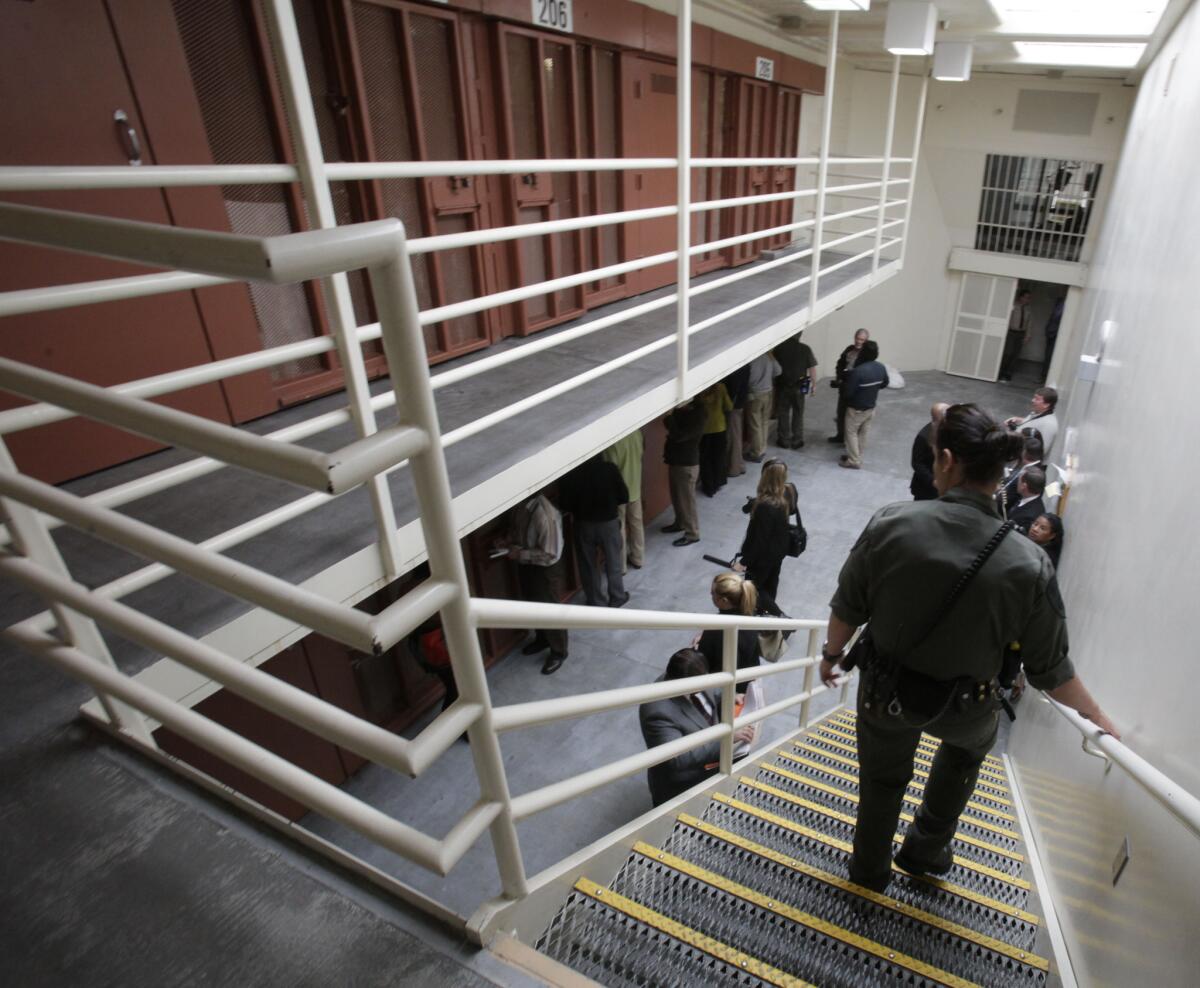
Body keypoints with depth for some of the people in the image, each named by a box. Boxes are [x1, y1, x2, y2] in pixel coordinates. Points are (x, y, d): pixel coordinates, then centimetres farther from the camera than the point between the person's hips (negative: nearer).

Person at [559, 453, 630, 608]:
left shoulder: (570, 473, -13)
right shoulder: (609, 468, -15)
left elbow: (564, 502, -6)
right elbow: (624, 497, -8)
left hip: (583, 524, 1)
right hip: (608, 522, 0)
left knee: (588, 564, 17)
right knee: (613, 562, 17)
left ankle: (595, 601, 28)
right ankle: (617, 598, 29)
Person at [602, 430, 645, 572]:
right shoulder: (636, 431, -8)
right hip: (635, 486, 6)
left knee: (619, 528, 9)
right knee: (636, 522, 20)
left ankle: (620, 565, 21)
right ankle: (638, 559, 34)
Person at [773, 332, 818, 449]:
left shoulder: (779, 348, -10)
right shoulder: (805, 349, -11)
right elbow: (812, 369, -8)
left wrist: (773, 384, 6)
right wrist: (814, 385, 4)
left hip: (782, 386, 0)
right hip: (798, 386, 0)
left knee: (783, 414, 13)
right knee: (798, 415, 14)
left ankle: (784, 441, 19)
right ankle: (797, 441, 19)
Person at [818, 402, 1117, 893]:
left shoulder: (891, 523, -24)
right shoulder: (1028, 566, -22)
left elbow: (847, 607, -12)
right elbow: (1051, 669, -10)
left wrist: (833, 653, 8)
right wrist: (1098, 717, 10)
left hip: (886, 693, 0)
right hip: (962, 708, 1)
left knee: (882, 779, 26)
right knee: (970, 742, 37)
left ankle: (869, 869, 52)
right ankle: (925, 848, 50)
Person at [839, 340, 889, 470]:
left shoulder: (857, 371, -31)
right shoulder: (881, 368, -7)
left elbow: (847, 392, -26)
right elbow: (884, 384, 11)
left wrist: (842, 385, -5)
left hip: (856, 409, -7)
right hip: (871, 408, 7)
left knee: (851, 433, 9)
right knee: (862, 433, 19)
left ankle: (854, 461, 13)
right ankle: (856, 456, 34)